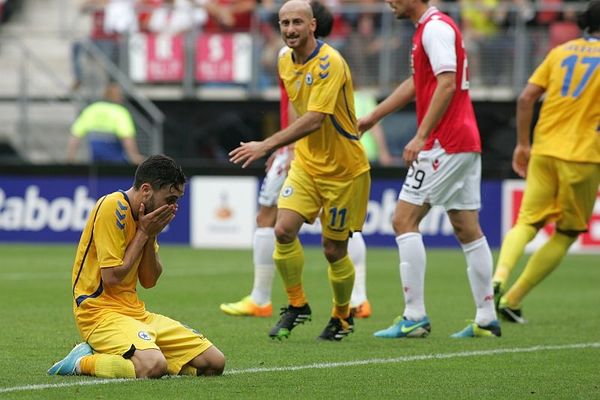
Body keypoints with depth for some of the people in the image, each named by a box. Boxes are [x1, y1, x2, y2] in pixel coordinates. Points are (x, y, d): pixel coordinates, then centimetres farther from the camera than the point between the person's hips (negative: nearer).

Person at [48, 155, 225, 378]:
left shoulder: (144, 216, 13)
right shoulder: (113, 207, -14)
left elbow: (149, 281, 11)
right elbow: (111, 277, -18)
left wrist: (151, 236, -2)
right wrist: (143, 233, -10)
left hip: (135, 311, 9)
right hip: (100, 311, -9)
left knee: (214, 362, 0)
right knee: (154, 366, -36)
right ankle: (82, 362, -9)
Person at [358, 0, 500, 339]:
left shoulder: (435, 28, -12)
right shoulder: (432, 27, 18)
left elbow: (447, 84, -22)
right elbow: (417, 83, 28)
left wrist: (421, 137, -23)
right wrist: (372, 117, 33)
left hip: (444, 144, -10)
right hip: (467, 143, 10)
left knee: (404, 220, -7)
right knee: (468, 230, 9)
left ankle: (415, 317, -9)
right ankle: (487, 320, 10)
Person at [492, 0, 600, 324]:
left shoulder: (560, 52, 12)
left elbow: (526, 97, 7)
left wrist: (522, 144, 14)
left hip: (544, 150, 4)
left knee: (528, 222, 6)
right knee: (567, 233, 10)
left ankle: (499, 278, -25)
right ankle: (512, 300, 3)